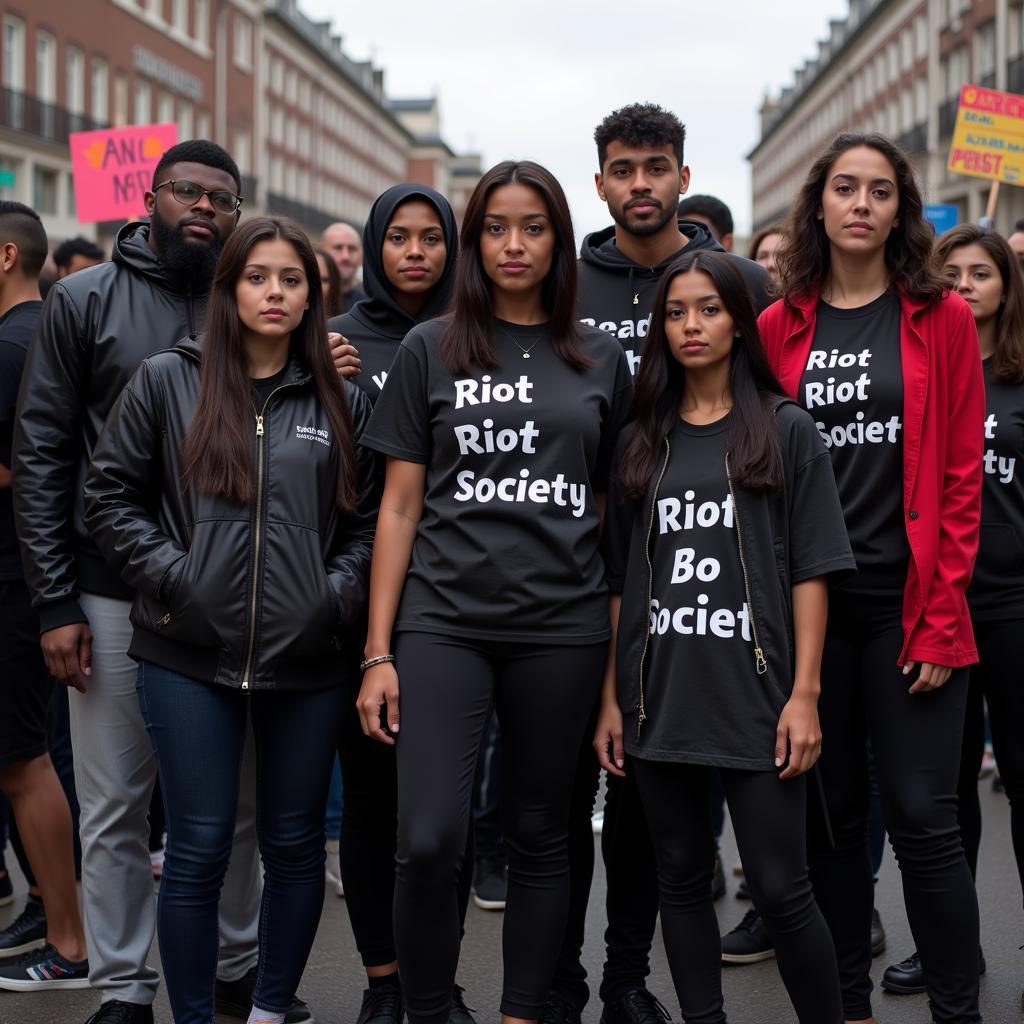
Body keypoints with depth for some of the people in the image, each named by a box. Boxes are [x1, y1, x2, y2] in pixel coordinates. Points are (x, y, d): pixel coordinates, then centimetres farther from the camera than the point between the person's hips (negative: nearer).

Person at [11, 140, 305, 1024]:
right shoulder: (85, 301, 2)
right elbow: (41, 455, -1)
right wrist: (55, 601, -6)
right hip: (114, 595, -2)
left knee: (236, 800, 10)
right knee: (115, 807, 3)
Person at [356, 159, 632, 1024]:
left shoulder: (601, 362, 10)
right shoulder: (431, 351, 6)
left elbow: (614, 513, 12)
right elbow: (400, 506, 4)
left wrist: (623, 651, 6)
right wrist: (378, 652, -1)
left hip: (562, 625, 2)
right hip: (444, 619, -1)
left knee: (540, 837, 8)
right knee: (428, 841, -11)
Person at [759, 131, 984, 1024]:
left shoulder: (942, 320, 2)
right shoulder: (779, 328, 8)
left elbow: (960, 476, -2)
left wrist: (942, 613, -8)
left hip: (909, 604, -2)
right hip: (809, 604, 2)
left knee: (922, 816, -4)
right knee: (832, 815, 9)